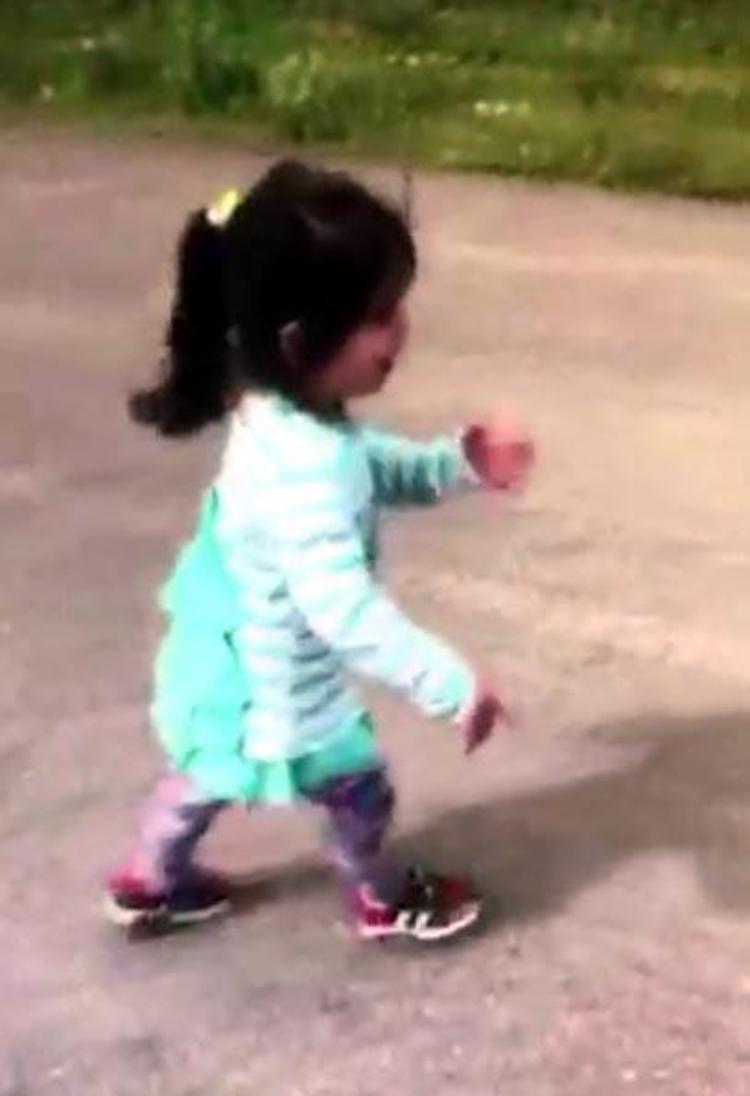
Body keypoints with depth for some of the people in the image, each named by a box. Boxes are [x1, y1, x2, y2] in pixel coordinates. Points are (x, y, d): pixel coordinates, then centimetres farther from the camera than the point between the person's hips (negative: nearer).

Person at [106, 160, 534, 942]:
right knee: (359, 790, 19)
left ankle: (149, 882, 56)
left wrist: (460, 461, -4)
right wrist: (452, 685, -44)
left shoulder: (287, 417, -9)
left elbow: (372, 467, 9)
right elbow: (347, 610, -45)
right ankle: (385, 901, 47)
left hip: (233, 659, 9)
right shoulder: (303, 466, -41)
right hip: (274, 685, -9)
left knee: (208, 777, 33)